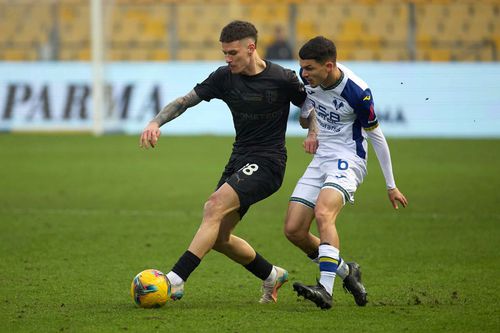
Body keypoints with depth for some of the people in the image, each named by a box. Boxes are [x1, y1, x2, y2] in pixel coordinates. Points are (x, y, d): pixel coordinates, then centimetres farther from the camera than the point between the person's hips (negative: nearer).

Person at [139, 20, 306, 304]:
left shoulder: (282, 79, -8)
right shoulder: (225, 77, 3)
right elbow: (185, 101, 5)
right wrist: (156, 122, -11)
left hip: (267, 163, -7)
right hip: (239, 160, 7)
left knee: (216, 204, -27)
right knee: (218, 237, 2)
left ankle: (176, 281, -32)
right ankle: (271, 275, 27)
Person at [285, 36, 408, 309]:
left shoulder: (357, 92, -21)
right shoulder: (309, 78, -3)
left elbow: (376, 137, -9)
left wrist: (391, 186, -3)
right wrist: (310, 129, 5)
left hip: (348, 161, -7)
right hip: (320, 160, 7)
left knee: (323, 214, -33)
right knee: (293, 230, -3)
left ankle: (326, 290, -41)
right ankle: (346, 272, 17)